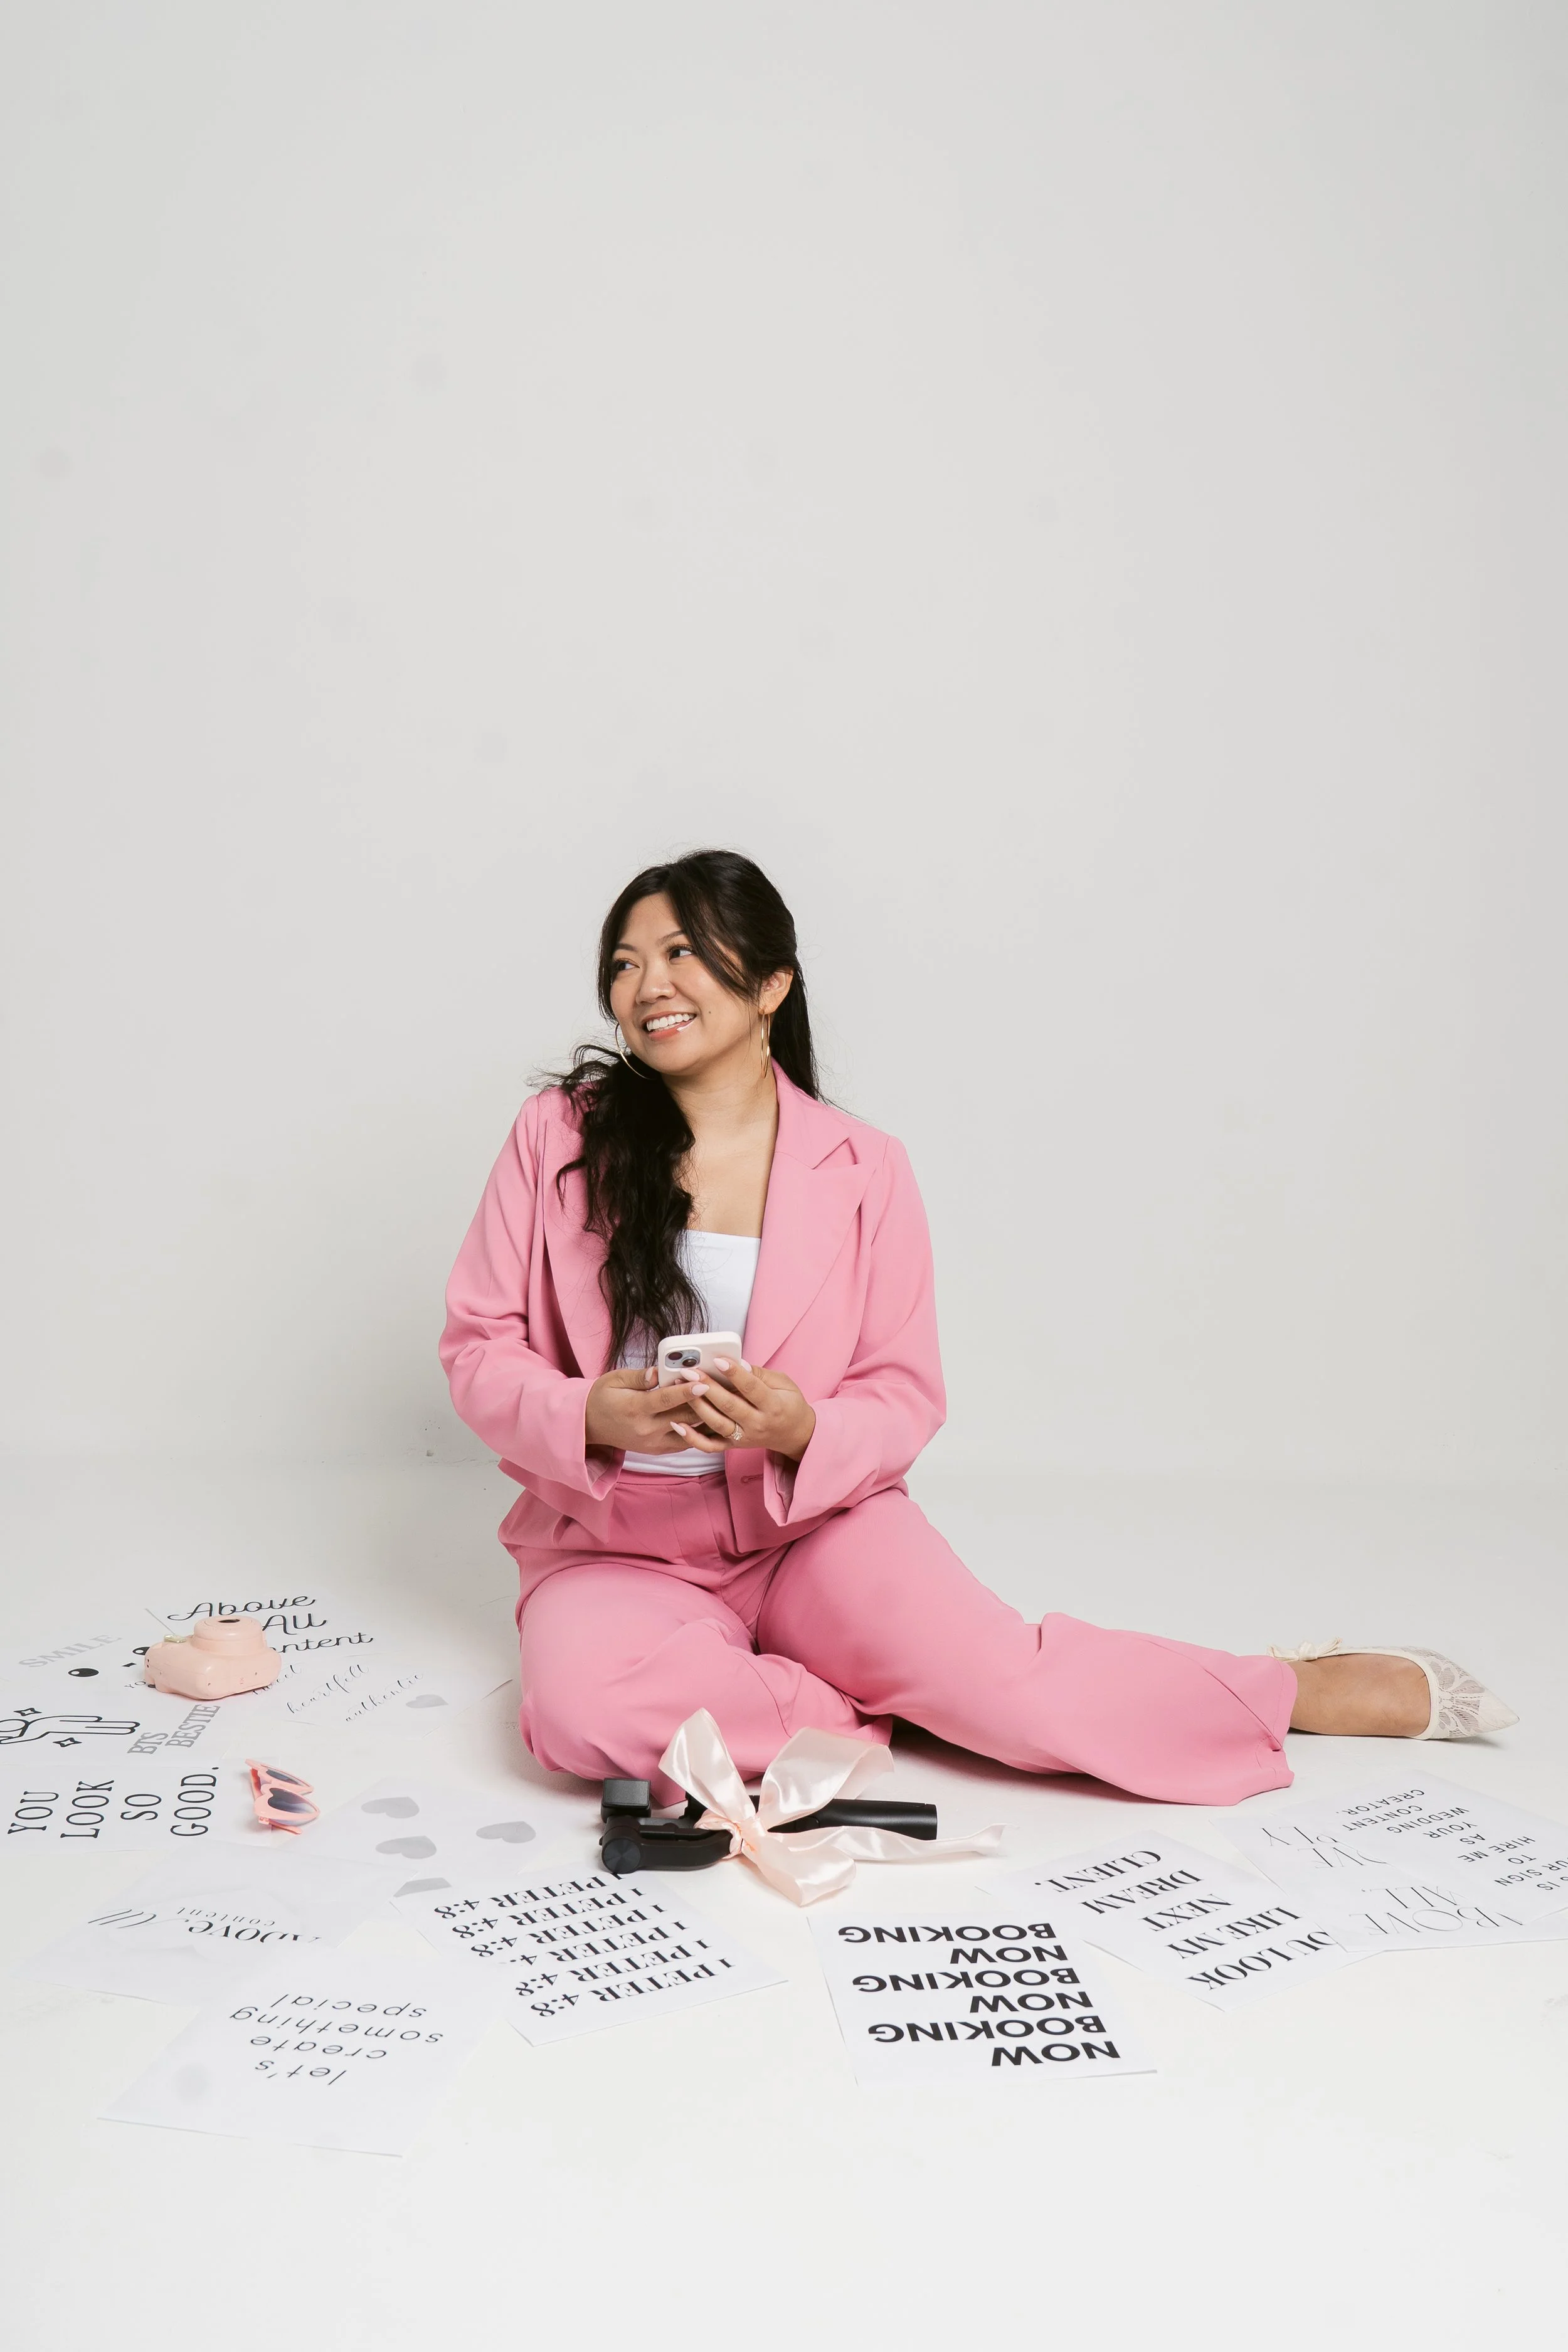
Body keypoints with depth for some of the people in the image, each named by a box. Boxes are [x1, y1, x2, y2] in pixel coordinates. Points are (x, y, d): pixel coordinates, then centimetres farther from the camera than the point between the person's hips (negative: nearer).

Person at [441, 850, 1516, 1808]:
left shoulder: (862, 1168, -2)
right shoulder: (559, 1135, -3)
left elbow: (904, 1400, 0)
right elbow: (479, 1348, 0)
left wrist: (801, 1432, -22)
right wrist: (588, 1415, -21)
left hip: (811, 1521, 0)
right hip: (619, 1541, 1)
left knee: (997, 1676, -23)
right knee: (583, 1708, -33)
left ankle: (1310, 1686, 1)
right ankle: (867, 1709, -12)